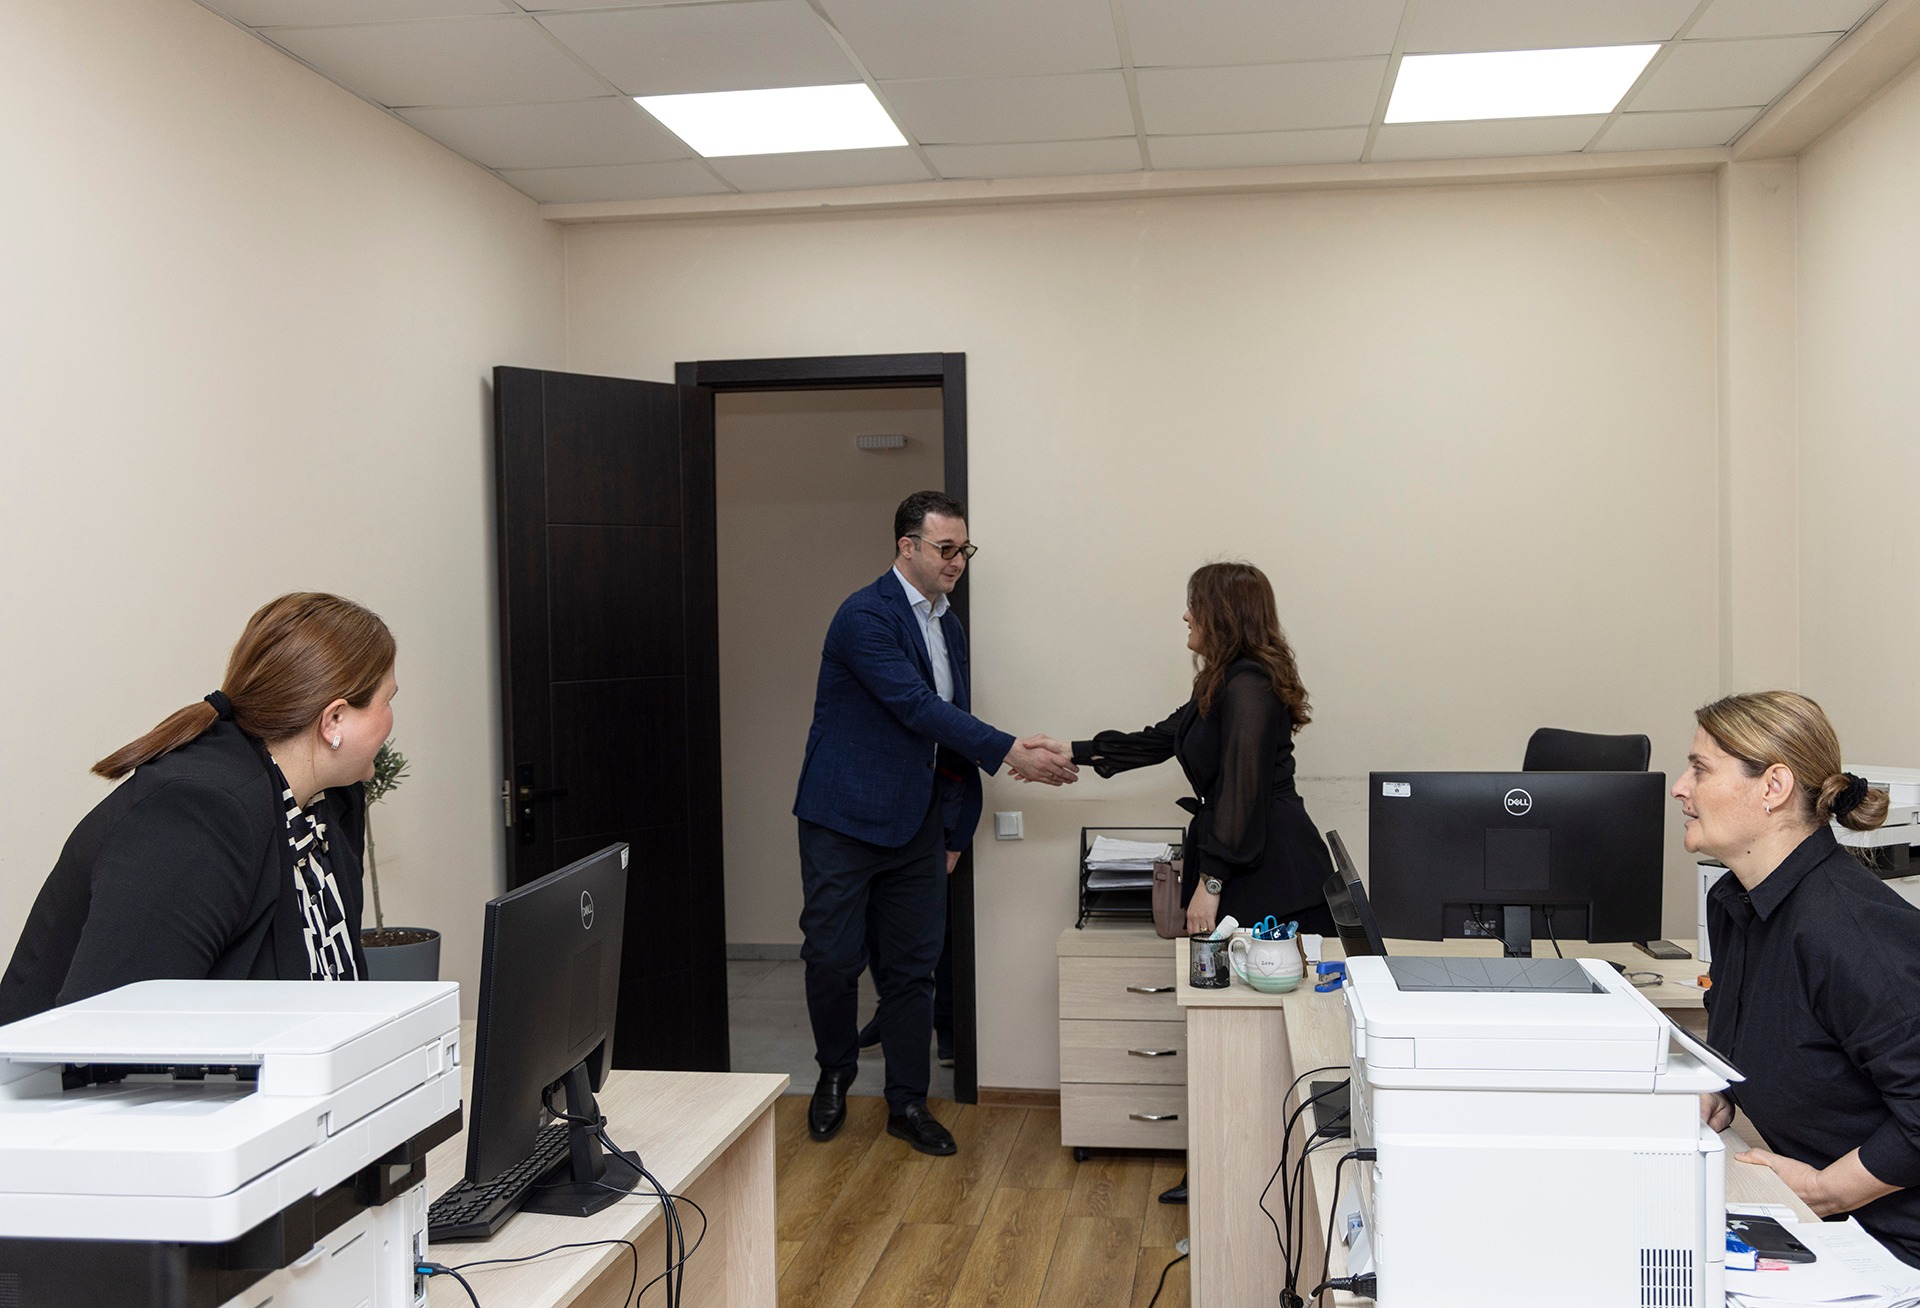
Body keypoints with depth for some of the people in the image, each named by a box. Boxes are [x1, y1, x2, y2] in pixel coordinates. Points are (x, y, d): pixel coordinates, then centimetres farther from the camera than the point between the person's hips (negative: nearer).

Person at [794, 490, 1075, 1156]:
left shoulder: (949, 626, 11)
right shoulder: (865, 616, -15)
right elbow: (917, 707, -24)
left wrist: (955, 828, 16)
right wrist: (1009, 752, -27)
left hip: (915, 823, 7)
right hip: (844, 820, -7)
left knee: (911, 967, 8)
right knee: (832, 959, 2)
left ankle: (907, 1102, 19)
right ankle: (835, 1076, 27)